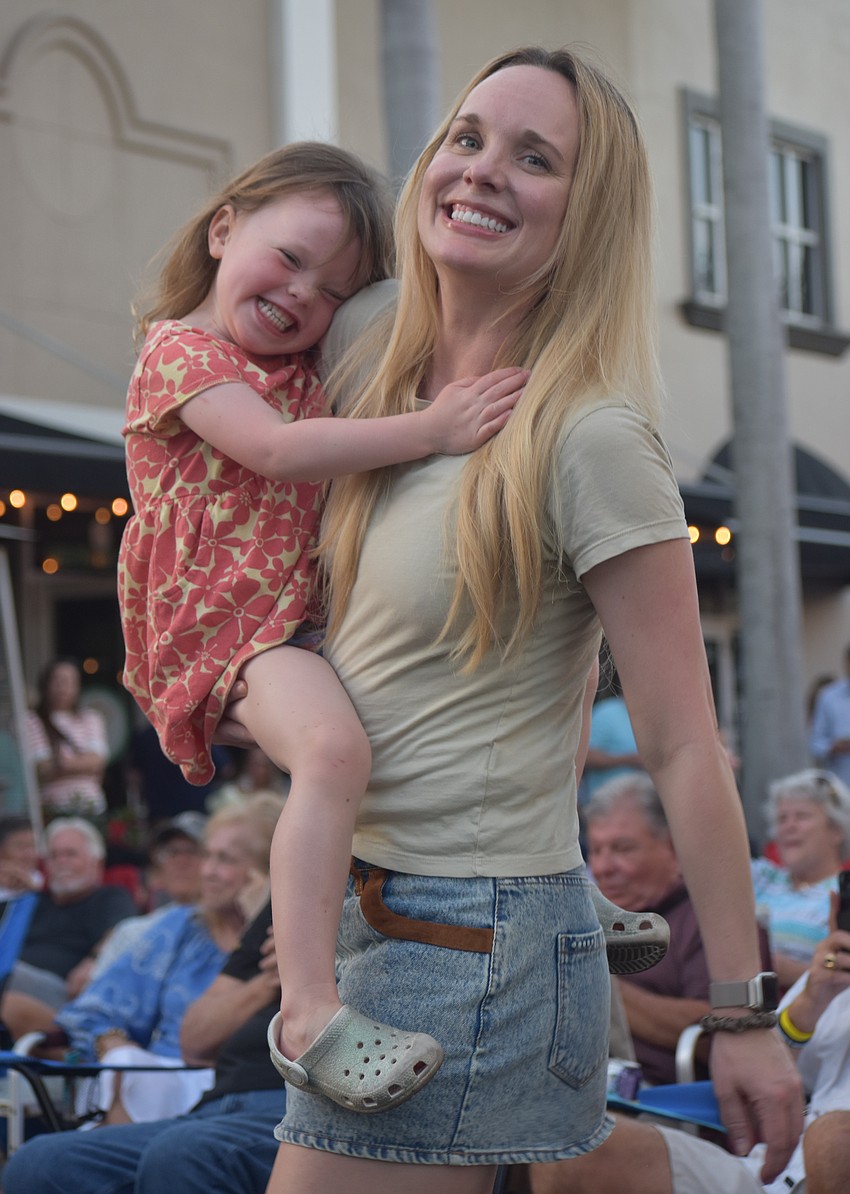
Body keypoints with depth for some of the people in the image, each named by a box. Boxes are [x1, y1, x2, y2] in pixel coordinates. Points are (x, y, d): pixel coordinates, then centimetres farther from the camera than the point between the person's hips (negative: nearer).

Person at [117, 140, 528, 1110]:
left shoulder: (307, 368, 20)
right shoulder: (182, 350, -6)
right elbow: (277, 450, -22)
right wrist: (426, 430, -29)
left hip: (322, 608, 10)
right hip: (234, 619, -10)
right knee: (333, 746, -35)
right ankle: (308, 1005, -38)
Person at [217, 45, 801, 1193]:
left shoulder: (591, 438, -17)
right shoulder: (374, 349, 3)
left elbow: (685, 749, -16)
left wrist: (745, 1013, -14)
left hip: (477, 941, -7)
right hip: (365, 912, 8)